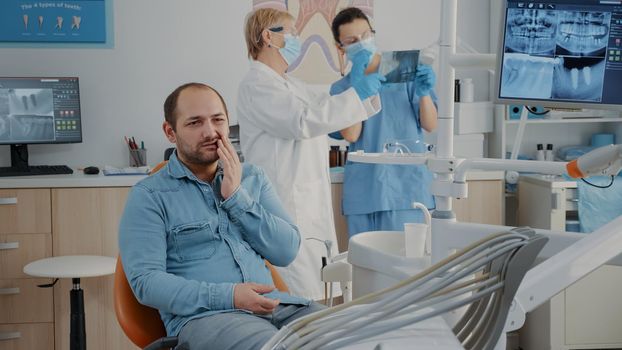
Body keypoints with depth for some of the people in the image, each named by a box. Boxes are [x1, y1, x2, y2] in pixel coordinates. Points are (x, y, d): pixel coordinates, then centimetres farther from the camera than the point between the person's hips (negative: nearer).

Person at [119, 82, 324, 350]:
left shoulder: (253, 179, 18)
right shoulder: (149, 196, 3)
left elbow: (286, 252, 8)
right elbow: (145, 281, -7)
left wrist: (237, 197, -2)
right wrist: (227, 296, -17)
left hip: (273, 305, 6)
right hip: (201, 315, -5)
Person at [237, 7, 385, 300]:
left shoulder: (290, 84, 22)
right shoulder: (256, 84, -9)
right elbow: (303, 120, -21)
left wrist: (361, 84, 17)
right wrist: (357, 93, -15)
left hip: (310, 205, 10)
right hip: (287, 207, -10)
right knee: (305, 301, -13)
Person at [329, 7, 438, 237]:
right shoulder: (340, 88, 10)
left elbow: (430, 125, 1)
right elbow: (351, 135, -6)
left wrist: (424, 93, -17)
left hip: (406, 187, -2)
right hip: (363, 191, 2)